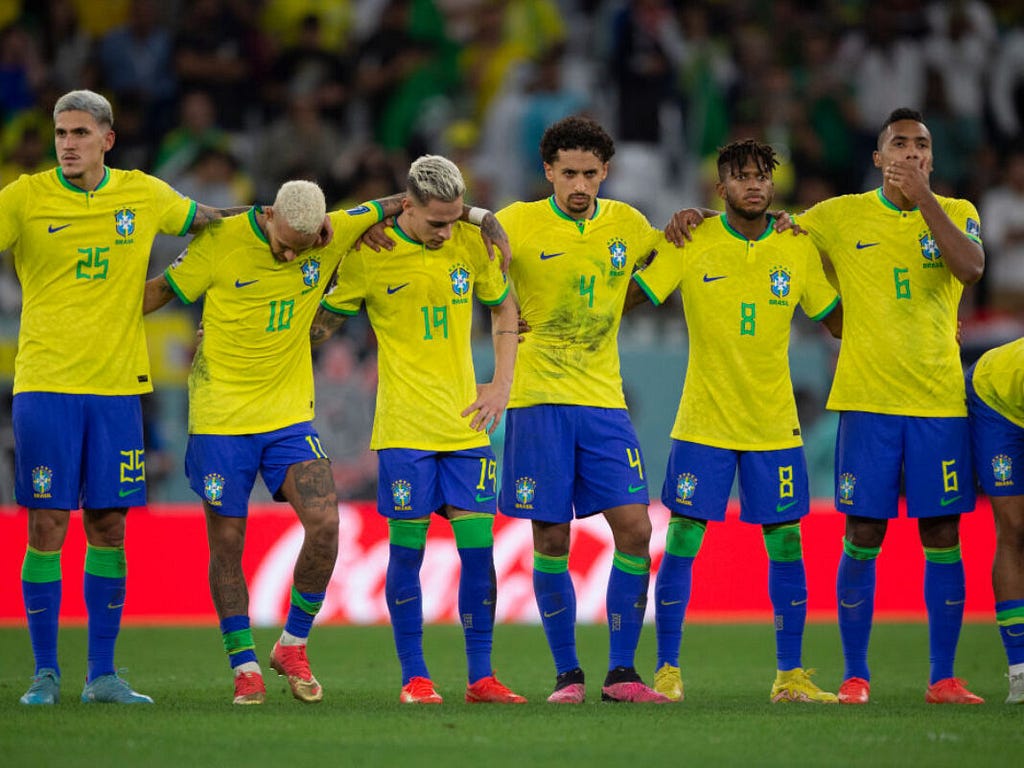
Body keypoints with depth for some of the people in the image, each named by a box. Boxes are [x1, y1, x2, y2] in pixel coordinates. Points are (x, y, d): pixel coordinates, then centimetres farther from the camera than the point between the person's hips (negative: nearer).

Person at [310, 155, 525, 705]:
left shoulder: (471, 245, 2)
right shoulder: (369, 255, -5)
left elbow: (503, 307, 18)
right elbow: (324, 323, 8)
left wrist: (502, 384, 10)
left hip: (466, 424, 3)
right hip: (404, 428, -3)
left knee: (478, 546, -1)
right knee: (407, 548, -3)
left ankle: (481, 676, 6)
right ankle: (414, 676, 6)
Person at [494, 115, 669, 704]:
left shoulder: (627, 225, 6)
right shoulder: (516, 225, -5)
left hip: (603, 397, 3)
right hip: (539, 398, -3)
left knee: (635, 529, -7)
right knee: (552, 540, -1)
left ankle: (623, 673, 1)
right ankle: (568, 674, 10)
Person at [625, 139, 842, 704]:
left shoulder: (798, 249, 2)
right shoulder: (692, 243, -5)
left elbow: (840, 322, 12)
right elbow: (627, 297, -1)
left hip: (774, 424, 2)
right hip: (702, 423, -2)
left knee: (786, 545, 2)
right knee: (682, 542, -4)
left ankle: (790, 676, 10)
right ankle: (667, 672, 5)